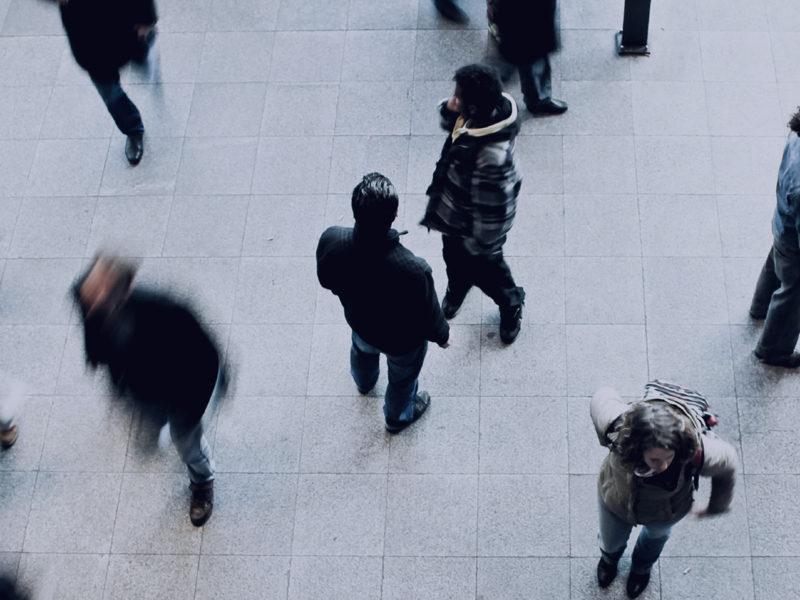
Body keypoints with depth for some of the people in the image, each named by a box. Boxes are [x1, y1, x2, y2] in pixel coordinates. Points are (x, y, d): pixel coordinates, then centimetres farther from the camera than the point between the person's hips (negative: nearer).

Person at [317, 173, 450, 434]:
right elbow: (429, 317, -25)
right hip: (402, 340, -3)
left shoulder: (330, 241, -36)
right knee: (402, 377, 32)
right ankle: (398, 417, 64)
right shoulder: (413, 270, -46)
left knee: (362, 350, 40)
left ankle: (364, 382, 75)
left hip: (359, 321, 3)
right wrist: (442, 334, -2)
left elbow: (326, 281, -11)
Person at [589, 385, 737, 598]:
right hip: (615, 502, 0)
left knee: (656, 535, 37)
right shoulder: (618, 427, -46)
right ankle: (610, 558, 73)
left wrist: (717, 506, -2)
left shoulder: (697, 452, -47)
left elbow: (727, 464, -22)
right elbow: (603, 397, -21)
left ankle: (642, 568, 74)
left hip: (665, 513, 0)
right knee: (611, 542, 33)